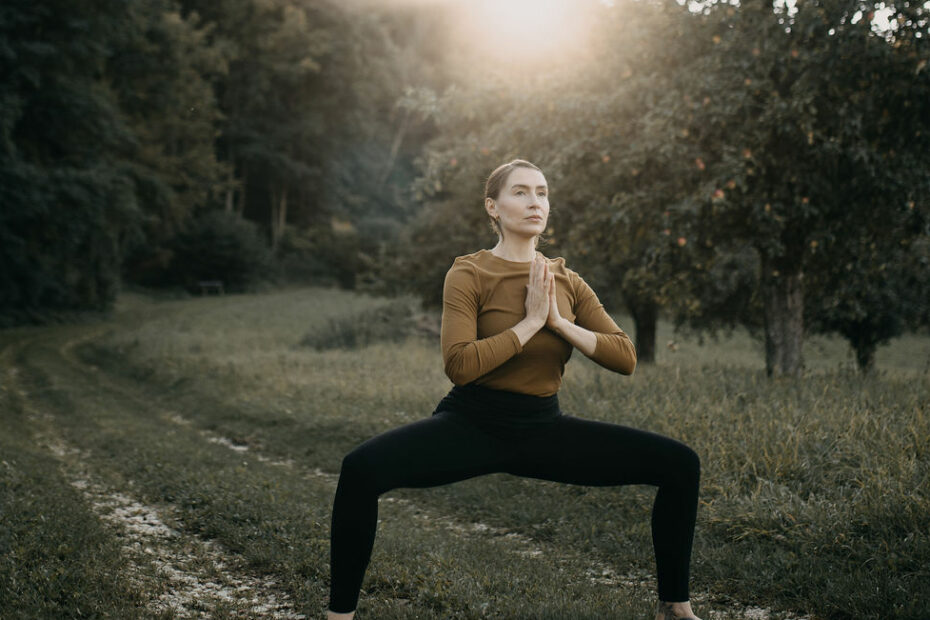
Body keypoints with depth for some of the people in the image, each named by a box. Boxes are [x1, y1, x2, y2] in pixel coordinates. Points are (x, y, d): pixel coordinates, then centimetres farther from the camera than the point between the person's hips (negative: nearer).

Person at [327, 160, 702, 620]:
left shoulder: (567, 281, 6)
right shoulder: (469, 274, -7)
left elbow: (625, 358, 0)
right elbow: (459, 365, -20)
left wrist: (560, 323, -12)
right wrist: (529, 322, -19)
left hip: (544, 427, 4)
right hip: (473, 423, -4)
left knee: (680, 463, -7)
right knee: (361, 469, -33)